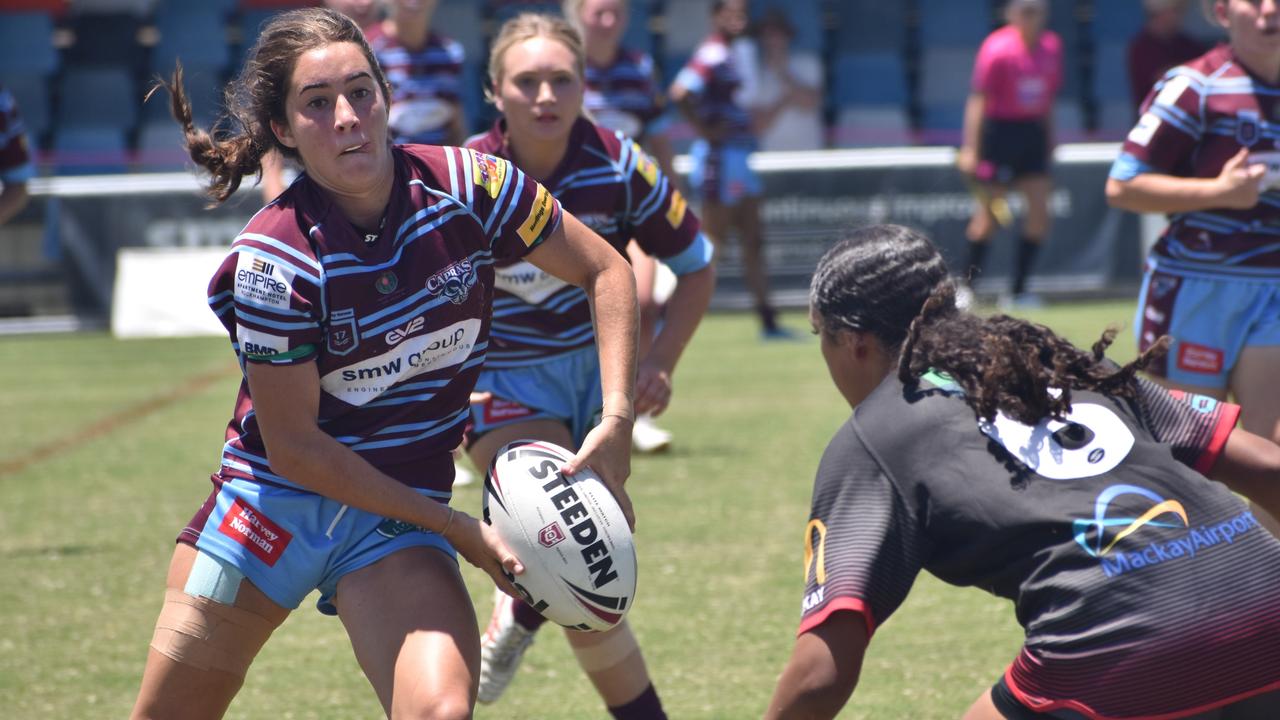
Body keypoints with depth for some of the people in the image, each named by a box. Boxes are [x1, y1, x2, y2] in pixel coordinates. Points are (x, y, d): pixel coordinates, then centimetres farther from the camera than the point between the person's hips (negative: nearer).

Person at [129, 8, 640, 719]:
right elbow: (294, 447, -15)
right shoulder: (274, 260, -20)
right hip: (275, 499, -1)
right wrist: (457, 528, -15)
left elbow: (605, 272, 1)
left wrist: (615, 426, -11)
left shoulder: (464, 185, -13)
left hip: (397, 523, 1)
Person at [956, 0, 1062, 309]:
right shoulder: (997, 49, -14)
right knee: (988, 218, -2)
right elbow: (978, 100, -13)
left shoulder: (1052, 47, 3)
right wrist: (970, 149, -17)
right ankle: (965, 286, 13)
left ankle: (1018, 290, 6)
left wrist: (1049, 139, 17)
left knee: (1039, 214, -3)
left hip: (1032, 133, 5)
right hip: (999, 130, -5)